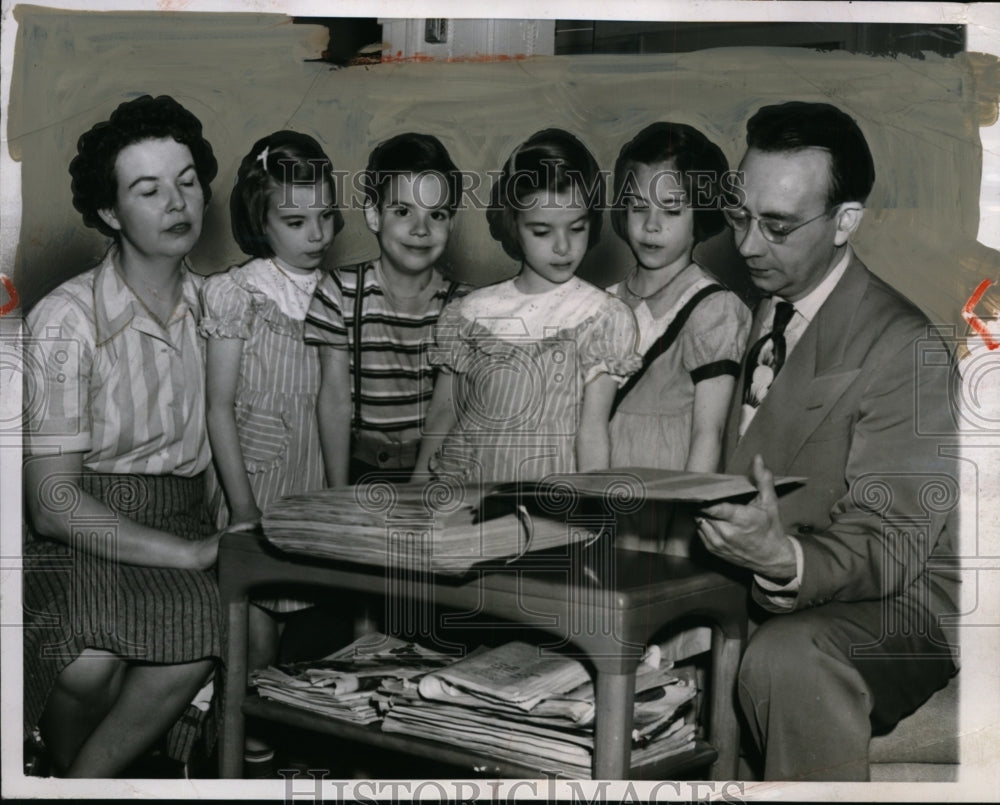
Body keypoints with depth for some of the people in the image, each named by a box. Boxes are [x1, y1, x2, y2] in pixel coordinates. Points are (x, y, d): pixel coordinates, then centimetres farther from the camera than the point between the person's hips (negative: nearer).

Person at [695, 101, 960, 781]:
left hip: (893, 600, -7)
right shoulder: (754, 314, 10)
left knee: (788, 658, -36)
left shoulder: (901, 347, -15)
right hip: (755, 593, 7)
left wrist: (785, 559, -39)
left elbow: (890, 545, -18)